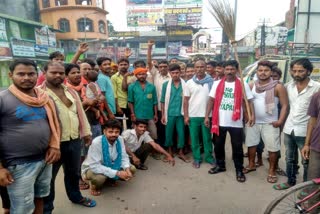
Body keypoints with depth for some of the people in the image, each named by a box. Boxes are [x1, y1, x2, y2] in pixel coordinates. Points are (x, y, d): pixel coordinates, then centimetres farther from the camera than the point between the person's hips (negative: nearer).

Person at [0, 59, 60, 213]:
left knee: (39, 198, 21)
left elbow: (54, 123, 15)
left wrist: (54, 145, 0)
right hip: (19, 164, -5)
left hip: (45, 159, 5)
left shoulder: (45, 98, 5)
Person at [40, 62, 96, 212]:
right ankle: (46, 208, 31)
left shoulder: (71, 91, 10)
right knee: (49, 177, 11)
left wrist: (86, 132, 13)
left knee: (73, 172, 23)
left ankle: (76, 196, 45)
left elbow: (80, 113, 14)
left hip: (74, 140, 6)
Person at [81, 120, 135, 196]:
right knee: (99, 177, -38)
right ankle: (94, 185, 0)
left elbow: (124, 157, -7)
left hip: (109, 166, 6)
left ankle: (111, 179, 14)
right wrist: (117, 173, -36)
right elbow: (95, 166, -34)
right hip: (92, 168, -5)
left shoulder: (120, 139, -16)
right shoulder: (96, 142, -32)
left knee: (132, 169, -10)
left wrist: (127, 169, -28)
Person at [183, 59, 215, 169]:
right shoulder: (189, 83, 1)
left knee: (207, 138, 11)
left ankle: (209, 157, 27)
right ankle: (197, 158, 22)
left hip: (207, 115, 0)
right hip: (193, 115, 1)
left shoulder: (211, 81, -1)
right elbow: (185, 100, 2)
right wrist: (186, 116, -3)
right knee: (194, 138, 9)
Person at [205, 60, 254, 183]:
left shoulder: (243, 85, -2)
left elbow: (249, 100, 0)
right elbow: (211, 100, 3)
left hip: (236, 123, -2)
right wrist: (207, 116, -2)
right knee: (218, 145, 15)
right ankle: (220, 165, 34)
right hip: (219, 121, 2)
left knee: (237, 147, 7)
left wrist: (252, 114, -15)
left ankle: (239, 170, 23)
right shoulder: (217, 84, 2)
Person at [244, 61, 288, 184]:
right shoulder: (251, 86, 3)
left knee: (273, 148, 2)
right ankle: (251, 165, 35)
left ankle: (272, 171, 20)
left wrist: (280, 121, -16)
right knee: (251, 144, 15)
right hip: (253, 122, 4)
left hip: (270, 123, -4)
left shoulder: (278, 87, -8)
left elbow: (285, 105, -8)